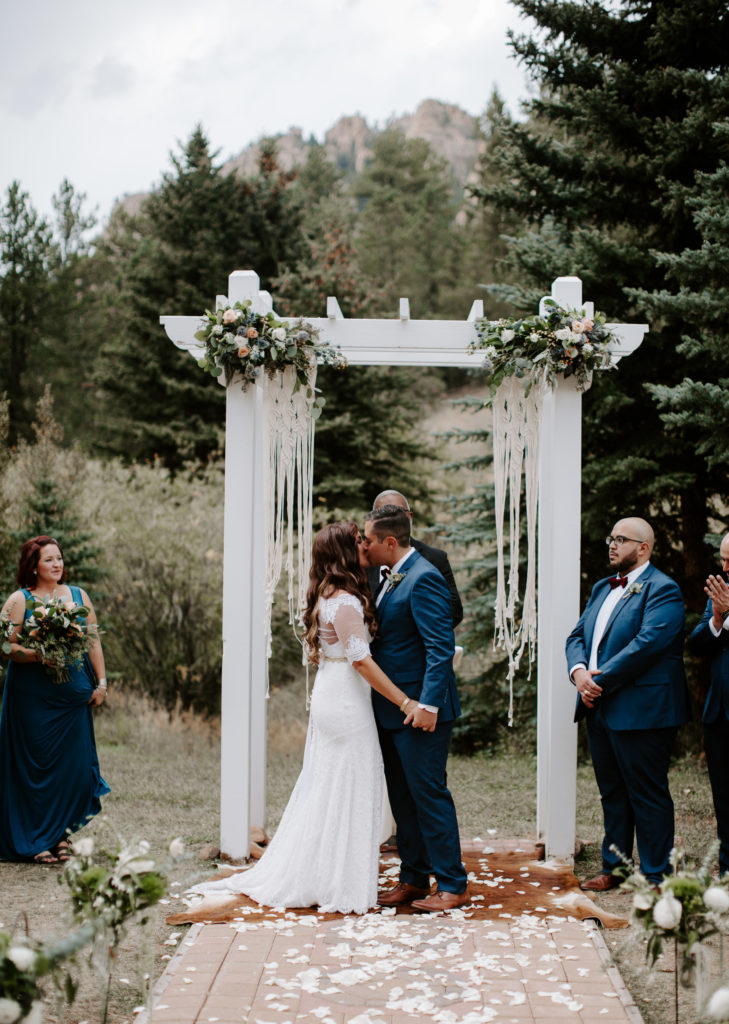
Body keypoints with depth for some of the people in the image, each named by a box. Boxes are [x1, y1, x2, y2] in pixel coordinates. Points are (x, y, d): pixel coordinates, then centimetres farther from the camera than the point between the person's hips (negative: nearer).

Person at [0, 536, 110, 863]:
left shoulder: (79, 596, 11)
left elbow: (94, 642, 13)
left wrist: (101, 682, 7)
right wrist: (37, 655, -22)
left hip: (74, 694, 4)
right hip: (32, 697, -4)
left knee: (74, 766, 2)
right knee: (36, 767, -1)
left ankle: (60, 833, 17)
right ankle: (36, 842, 9)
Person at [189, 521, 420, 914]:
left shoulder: (329, 597, 12)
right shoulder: (346, 602, -18)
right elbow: (361, 660, -22)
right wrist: (405, 702, -21)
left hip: (329, 698, 10)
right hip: (346, 704, -10)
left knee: (324, 786, 14)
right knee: (346, 789, -2)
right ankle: (341, 886, 5)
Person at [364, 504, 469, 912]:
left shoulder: (424, 579, -16)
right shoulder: (394, 578, 13)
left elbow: (441, 647, -22)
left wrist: (428, 704, -26)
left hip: (421, 709, -10)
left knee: (428, 794, -3)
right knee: (402, 798, 15)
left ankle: (453, 885, 6)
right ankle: (414, 879, 25)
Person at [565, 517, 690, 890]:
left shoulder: (662, 590, -9)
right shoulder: (602, 588, 18)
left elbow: (647, 644, -20)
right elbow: (577, 636, 15)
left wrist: (600, 681, -19)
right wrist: (579, 671, -7)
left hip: (640, 711, -8)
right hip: (600, 709, 8)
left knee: (648, 796, -1)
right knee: (612, 792, 16)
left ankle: (655, 877, 7)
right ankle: (614, 868, 26)